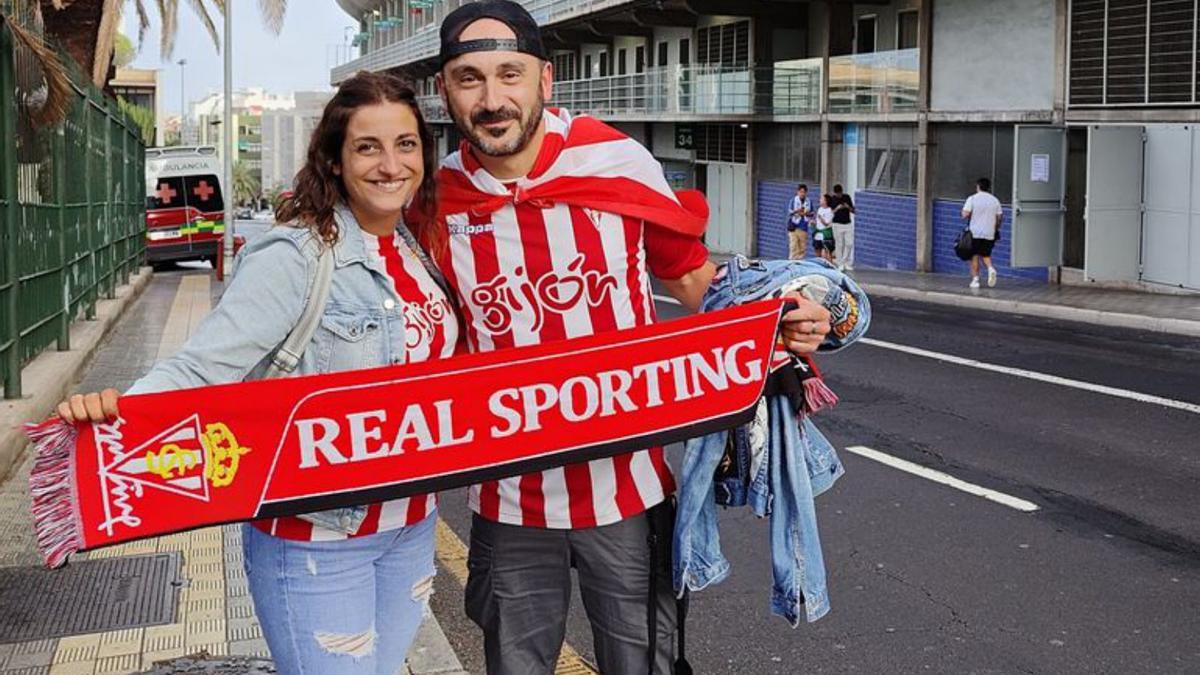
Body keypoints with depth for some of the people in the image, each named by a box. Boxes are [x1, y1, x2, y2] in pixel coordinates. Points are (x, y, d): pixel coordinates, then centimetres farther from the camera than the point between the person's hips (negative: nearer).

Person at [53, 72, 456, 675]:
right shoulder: (294, 257, -17)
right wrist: (115, 411, -40)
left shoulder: (420, 252, 5)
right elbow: (202, 366, -25)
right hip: (316, 541, -7)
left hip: (410, 528, 7)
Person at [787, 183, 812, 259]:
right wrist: (796, 211, -21)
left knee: (803, 247, 4)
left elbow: (812, 213, 13)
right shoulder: (793, 200, 0)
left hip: (804, 227, 4)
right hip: (794, 227, -4)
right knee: (793, 246, -9)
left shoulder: (808, 201, 9)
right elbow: (789, 212, -3)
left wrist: (807, 213, -8)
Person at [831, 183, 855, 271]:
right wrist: (837, 208, -21)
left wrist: (848, 207, -12)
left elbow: (853, 211, 9)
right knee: (839, 245, -2)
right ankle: (840, 265, 4)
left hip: (848, 224, 3)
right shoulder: (832, 200, -2)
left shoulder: (847, 197, 6)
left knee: (849, 244, -2)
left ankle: (847, 263, 10)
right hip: (838, 224, -3)